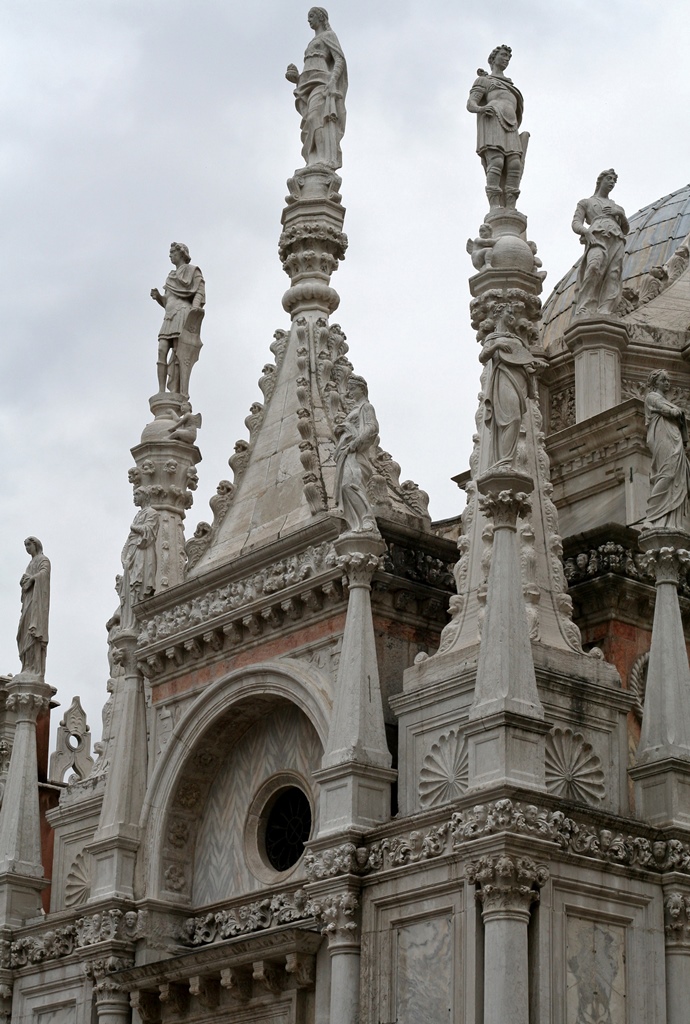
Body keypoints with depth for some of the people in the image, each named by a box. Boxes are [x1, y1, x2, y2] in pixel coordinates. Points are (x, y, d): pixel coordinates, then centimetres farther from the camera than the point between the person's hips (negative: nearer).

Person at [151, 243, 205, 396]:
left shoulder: (192, 271, 11)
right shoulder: (171, 276, 30)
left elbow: (200, 292, -2)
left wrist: (196, 306, -22)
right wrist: (158, 296, 7)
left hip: (183, 314, -7)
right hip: (170, 317, 7)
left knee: (178, 353, -19)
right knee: (162, 351, -12)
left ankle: (180, 394, -29)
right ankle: (161, 392, -21)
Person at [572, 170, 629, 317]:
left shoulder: (617, 207, 37)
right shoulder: (585, 203, 25)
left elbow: (626, 229, 28)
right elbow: (576, 224, 11)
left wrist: (620, 213, 9)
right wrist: (586, 232, -12)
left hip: (616, 240, 5)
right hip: (597, 237, -5)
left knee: (613, 276, -21)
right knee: (594, 267, -35)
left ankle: (604, 313, -36)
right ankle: (584, 312, -43)